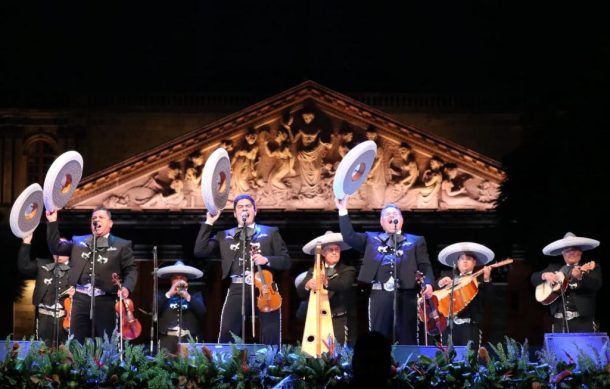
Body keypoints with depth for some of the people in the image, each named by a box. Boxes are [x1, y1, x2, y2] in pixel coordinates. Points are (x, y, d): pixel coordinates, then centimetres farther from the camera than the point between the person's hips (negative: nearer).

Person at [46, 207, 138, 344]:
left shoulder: (121, 245, 7)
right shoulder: (78, 242, 16)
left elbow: (131, 270, 3)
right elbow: (56, 247, 13)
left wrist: (126, 287, -17)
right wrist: (52, 222, 4)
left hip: (105, 300, -3)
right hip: (81, 298, 3)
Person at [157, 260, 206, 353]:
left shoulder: (195, 295, 15)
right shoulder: (162, 295, 15)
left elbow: (202, 311, -2)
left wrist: (187, 296, -11)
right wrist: (169, 294, -6)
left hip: (189, 339, 0)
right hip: (167, 339, 0)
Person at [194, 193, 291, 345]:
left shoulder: (270, 232, 12)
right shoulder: (225, 236, 18)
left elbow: (286, 262, 7)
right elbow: (200, 251, 7)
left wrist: (266, 260, -12)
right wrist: (209, 223, 7)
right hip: (238, 289, 1)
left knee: (271, 339, -3)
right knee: (226, 337, -9)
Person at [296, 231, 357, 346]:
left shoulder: (348, 270, 6)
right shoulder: (313, 272, 15)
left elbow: (344, 285, -17)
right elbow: (300, 291, 2)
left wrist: (326, 282, -37)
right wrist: (307, 285, -23)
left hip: (339, 320, -3)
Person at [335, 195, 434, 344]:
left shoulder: (415, 241, 17)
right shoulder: (372, 239, 21)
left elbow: (425, 265, 7)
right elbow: (349, 237, 8)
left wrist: (428, 283, -12)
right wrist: (343, 210, 3)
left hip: (406, 294, -1)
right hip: (380, 294, 1)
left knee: (407, 339, -3)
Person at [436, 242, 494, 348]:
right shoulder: (447, 276, 17)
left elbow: (487, 297, -7)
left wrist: (487, 280, -22)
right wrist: (440, 284, -8)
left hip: (470, 323, -3)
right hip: (448, 323, 3)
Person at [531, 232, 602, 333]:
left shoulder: (591, 267, 7)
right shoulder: (554, 267, 17)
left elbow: (596, 285, -10)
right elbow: (534, 278, 18)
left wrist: (581, 276, -28)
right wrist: (544, 275, -5)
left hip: (583, 320, -3)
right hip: (559, 320, 3)